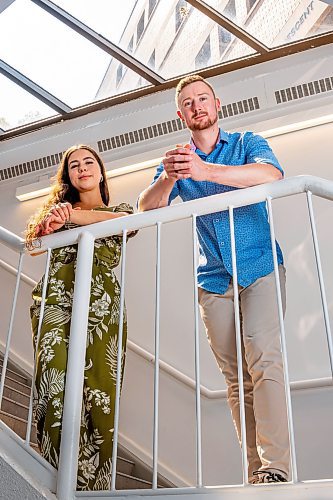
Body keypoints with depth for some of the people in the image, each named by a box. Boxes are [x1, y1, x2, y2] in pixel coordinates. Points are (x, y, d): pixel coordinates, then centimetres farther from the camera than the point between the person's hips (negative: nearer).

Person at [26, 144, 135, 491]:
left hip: (101, 308, -1)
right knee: (55, 390, -16)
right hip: (54, 303, 1)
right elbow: (32, 243, 15)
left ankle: (93, 484, -7)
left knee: (98, 394, -11)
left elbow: (129, 221, -1)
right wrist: (51, 219, -7)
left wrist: (71, 215, -3)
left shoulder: (118, 208, 24)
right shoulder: (58, 207, 29)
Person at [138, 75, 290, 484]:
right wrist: (168, 178, -24)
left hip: (261, 269, -3)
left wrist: (207, 171, -32)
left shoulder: (246, 143, 6)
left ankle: (276, 467, -17)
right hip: (214, 281, 3)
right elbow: (146, 208, -1)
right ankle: (256, 472, 6)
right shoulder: (179, 160, 14)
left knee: (264, 359, -19)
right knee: (236, 377, 1)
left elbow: (272, 174, -18)